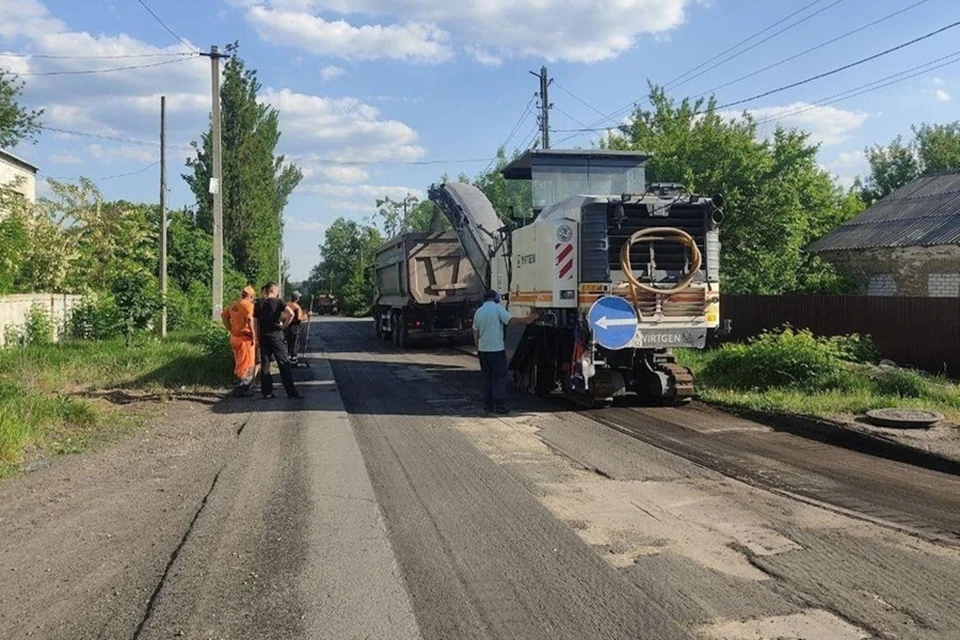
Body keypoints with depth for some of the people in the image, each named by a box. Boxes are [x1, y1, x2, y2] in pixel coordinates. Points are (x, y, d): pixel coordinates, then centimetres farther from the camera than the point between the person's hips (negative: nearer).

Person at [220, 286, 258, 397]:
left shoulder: (233, 305, 12)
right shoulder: (248, 305, -12)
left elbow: (223, 315, 15)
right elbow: (250, 319, -26)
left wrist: (230, 329, 12)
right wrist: (253, 334, -20)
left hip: (234, 337, 8)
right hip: (245, 337, -8)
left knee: (239, 363, 19)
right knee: (246, 364, -2)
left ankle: (240, 387, 26)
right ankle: (241, 389, -3)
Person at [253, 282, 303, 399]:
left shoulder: (259, 304, 8)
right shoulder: (278, 301, -4)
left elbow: (256, 323, 7)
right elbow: (291, 313, -20)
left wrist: (258, 338, 12)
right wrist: (284, 326, -7)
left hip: (263, 336, 4)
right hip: (276, 335, -4)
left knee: (265, 364, 9)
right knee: (284, 364, -1)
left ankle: (266, 392, 9)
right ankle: (291, 392, -3)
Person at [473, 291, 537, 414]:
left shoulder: (478, 312, 11)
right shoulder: (497, 308, -7)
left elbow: (475, 333, 15)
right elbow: (511, 320, -20)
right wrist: (529, 320, -21)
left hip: (483, 350, 6)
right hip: (497, 349, -6)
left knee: (487, 377, 13)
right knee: (500, 377, -1)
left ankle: (488, 404, 12)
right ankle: (499, 405, -6)